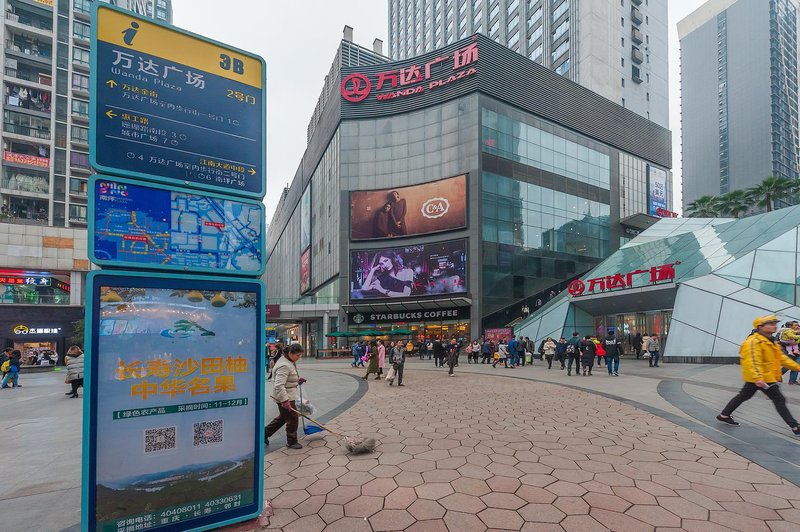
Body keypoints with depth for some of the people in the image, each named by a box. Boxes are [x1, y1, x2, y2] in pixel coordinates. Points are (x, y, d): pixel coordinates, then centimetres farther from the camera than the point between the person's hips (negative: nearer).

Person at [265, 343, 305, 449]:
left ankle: (265, 433, 35)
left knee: (282, 417, 23)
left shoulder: (290, 362, 7)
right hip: (285, 397, -10)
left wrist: (298, 379, 9)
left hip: (288, 396, 10)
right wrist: (285, 400, -34)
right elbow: (279, 385, -32)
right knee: (292, 418, 3)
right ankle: (291, 442, 20)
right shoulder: (284, 366, -26)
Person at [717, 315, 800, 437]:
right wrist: (758, 378, -37)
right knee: (779, 400, -2)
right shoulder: (754, 342, -21)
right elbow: (753, 362, -29)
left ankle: (724, 415, 24)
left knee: (743, 396, 16)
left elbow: (781, 357, 20)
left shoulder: (769, 341, 14)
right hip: (761, 379, -11)